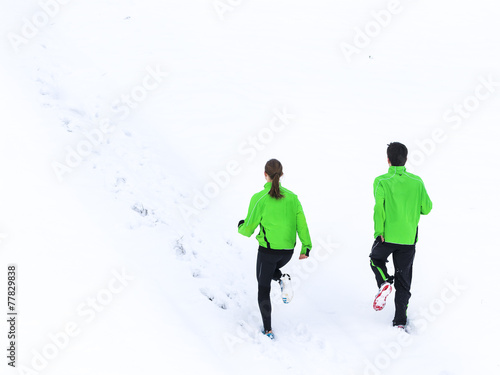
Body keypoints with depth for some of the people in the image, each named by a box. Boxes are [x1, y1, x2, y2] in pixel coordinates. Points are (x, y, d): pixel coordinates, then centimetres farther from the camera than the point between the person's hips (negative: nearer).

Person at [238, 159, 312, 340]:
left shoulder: (259, 199, -11)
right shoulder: (291, 197, 1)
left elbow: (248, 229, -7)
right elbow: (301, 223, -2)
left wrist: (240, 227, 16)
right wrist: (306, 247, 2)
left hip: (268, 249, -4)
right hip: (288, 251, 4)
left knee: (263, 289, 12)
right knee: (271, 269, 34)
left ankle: (268, 330, 11)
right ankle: (283, 279, 2)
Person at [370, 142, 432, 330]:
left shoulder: (382, 181, -8)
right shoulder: (417, 182, 0)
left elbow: (379, 207, -19)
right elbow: (426, 208, 4)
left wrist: (379, 232, -13)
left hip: (387, 236, -2)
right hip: (409, 237, 2)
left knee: (376, 259, 28)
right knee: (403, 280, 12)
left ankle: (384, 283, -2)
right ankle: (400, 321, 10)